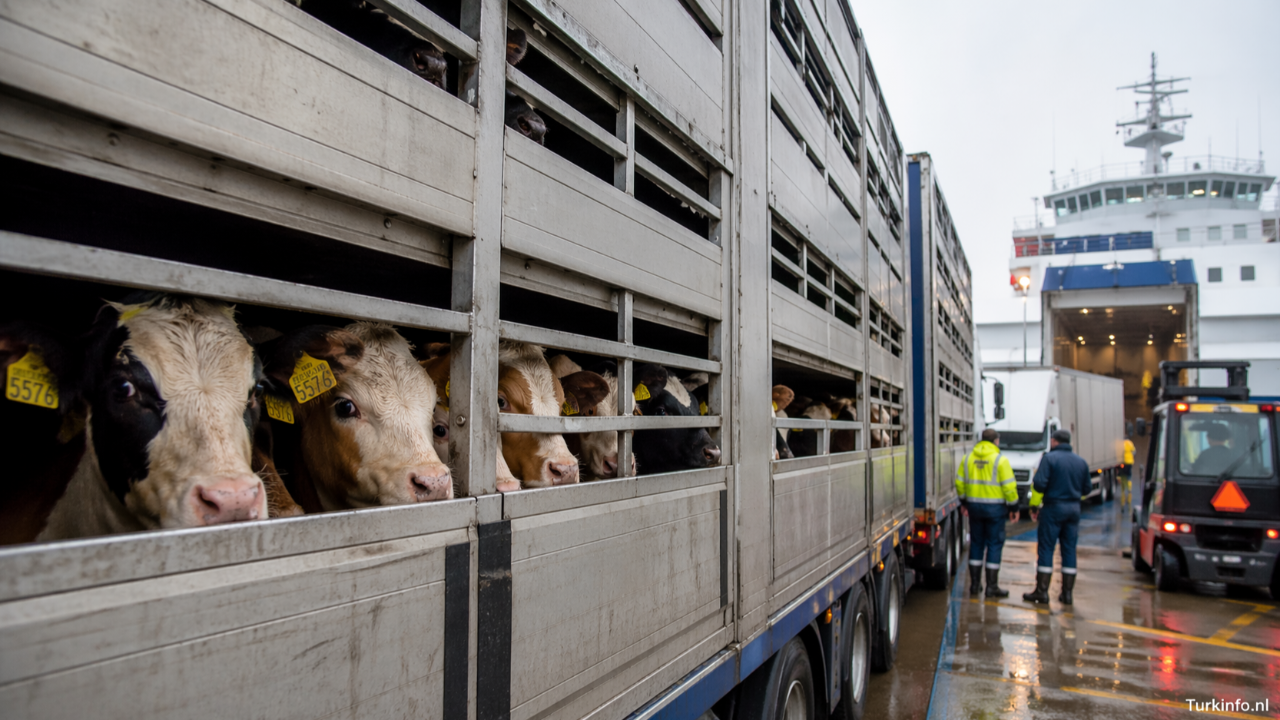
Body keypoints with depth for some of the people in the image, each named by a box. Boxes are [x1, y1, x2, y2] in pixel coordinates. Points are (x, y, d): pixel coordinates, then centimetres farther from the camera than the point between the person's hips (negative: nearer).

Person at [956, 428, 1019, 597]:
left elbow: (959, 482, 8)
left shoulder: (967, 458, 5)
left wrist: (963, 502, 19)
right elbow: (1009, 486, -11)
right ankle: (992, 586, 4)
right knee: (994, 545, 3)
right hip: (994, 507, -4)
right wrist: (1014, 507, -2)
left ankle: (975, 584, 15)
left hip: (974, 506, 4)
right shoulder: (1000, 460, -9)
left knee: (976, 543, 12)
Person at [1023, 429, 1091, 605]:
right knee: (1069, 550, 9)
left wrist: (1034, 506, -8)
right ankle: (1067, 592, 11)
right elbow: (1086, 489, 13)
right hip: (1074, 510, 5)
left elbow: (1039, 483, -17)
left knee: (1046, 549, -1)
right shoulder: (1081, 462, 9)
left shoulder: (1049, 458, -8)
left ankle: (1042, 591, 0)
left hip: (1053, 508, -5)